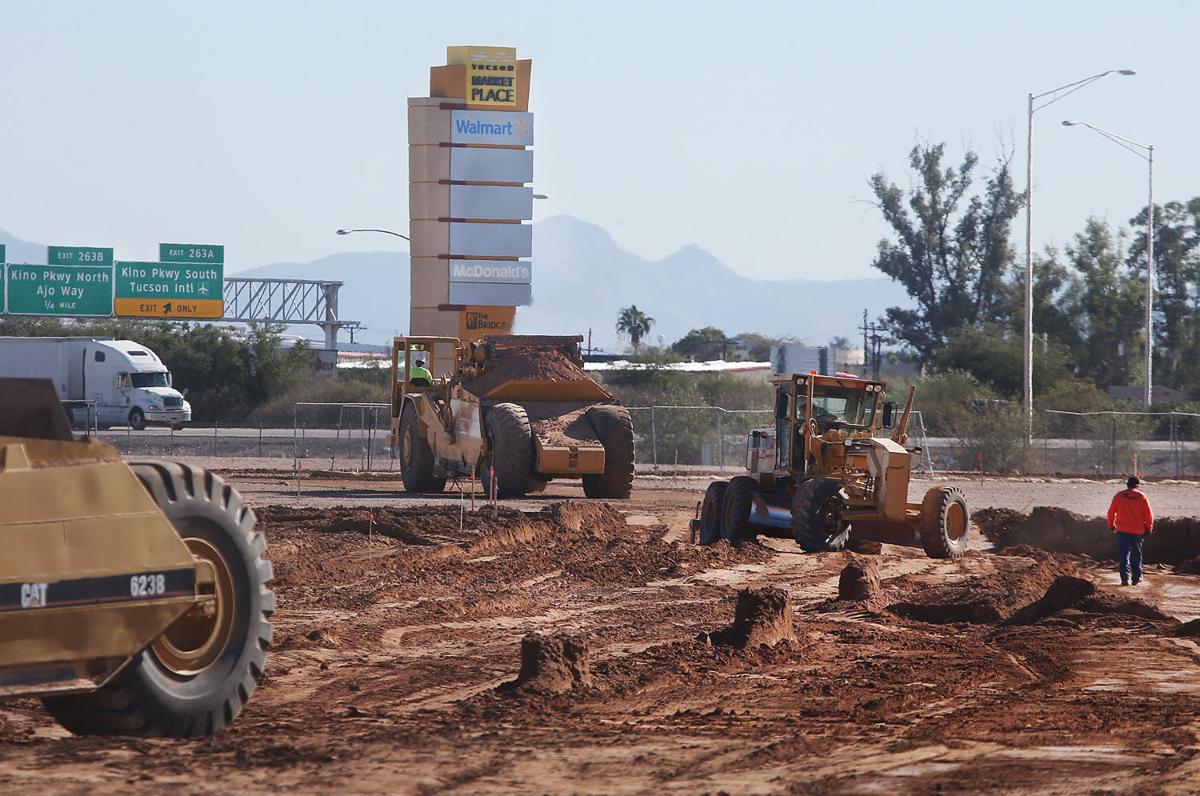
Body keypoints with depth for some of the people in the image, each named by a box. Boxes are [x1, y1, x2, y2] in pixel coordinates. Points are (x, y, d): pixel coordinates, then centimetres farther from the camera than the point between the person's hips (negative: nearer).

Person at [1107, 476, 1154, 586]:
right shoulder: (1142, 496, -3)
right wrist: (1149, 528, 6)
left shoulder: (1119, 495, 1)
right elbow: (1149, 515, -4)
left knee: (1124, 554, 0)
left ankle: (1125, 578, -13)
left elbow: (1111, 512, 5)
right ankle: (1136, 578, 19)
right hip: (1138, 531, 0)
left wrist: (1111, 526, 19)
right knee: (1136, 554, 14)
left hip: (1122, 530, 0)